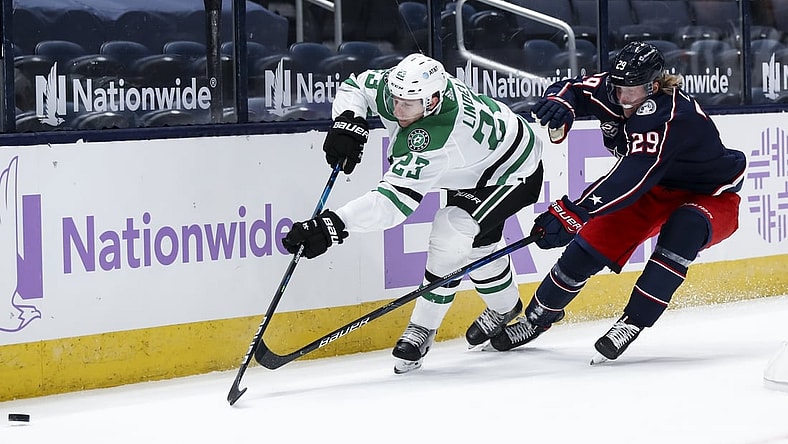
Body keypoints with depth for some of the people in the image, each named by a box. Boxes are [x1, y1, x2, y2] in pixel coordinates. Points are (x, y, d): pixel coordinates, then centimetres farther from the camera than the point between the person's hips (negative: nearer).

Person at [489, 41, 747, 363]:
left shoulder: (670, 116, -38)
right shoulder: (612, 90, -17)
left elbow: (631, 178, -46)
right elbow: (571, 89, -4)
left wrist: (573, 213, -52)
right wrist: (559, 103, -31)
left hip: (712, 195, -7)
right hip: (658, 190, 7)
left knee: (682, 230, -37)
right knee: (593, 241, -3)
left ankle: (632, 323, -29)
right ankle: (540, 314, 18)